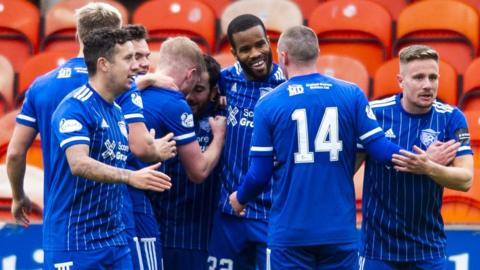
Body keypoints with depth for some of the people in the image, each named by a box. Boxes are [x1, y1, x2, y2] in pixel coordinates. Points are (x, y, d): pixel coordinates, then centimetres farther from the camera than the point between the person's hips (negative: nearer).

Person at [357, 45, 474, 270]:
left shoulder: (451, 118, -4)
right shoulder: (374, 113, -7)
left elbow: (465, 180, -13)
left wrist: (429, 168, -29)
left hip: (429, 246, 1)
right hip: (378, 245, -1)